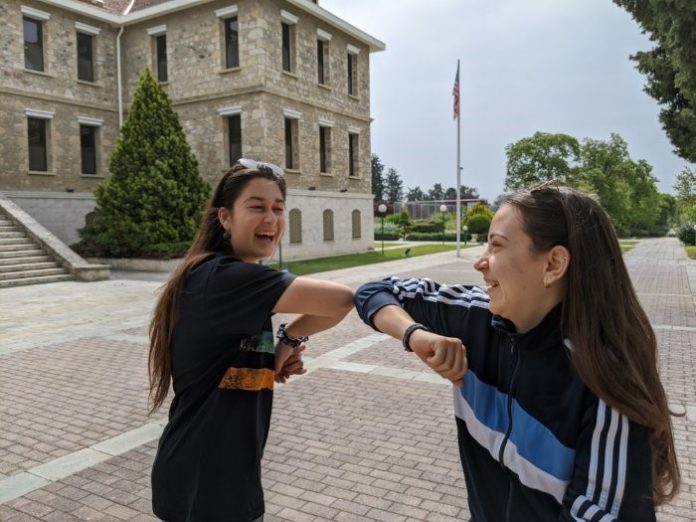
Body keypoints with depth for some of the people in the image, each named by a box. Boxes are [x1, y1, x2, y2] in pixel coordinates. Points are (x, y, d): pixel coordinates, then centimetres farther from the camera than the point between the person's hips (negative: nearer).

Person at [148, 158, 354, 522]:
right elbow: (341, 299, -33)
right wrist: (291, 337, -16)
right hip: (203, 486, -8)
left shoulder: (232, 283, 5)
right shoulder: (225, 278, -25)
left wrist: (281, 358, -5)